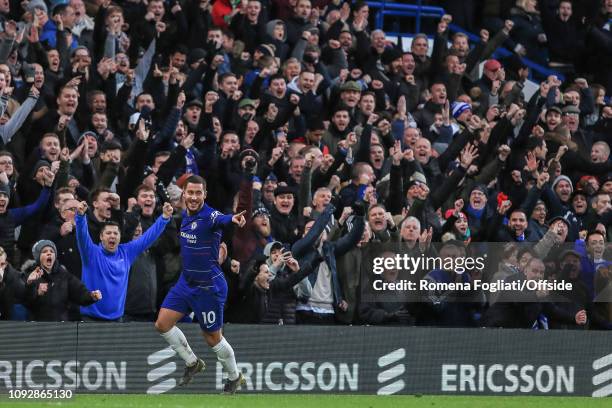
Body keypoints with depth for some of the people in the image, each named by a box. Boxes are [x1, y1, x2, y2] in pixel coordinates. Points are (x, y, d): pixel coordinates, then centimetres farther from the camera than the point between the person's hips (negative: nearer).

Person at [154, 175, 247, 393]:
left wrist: (233, 219, -70)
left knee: (213, 338, 5)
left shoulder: (209, 216, -23)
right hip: (186, 282, 7)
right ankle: (192, 363, 21)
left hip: (209, 287, -7)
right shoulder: (185, 215, 1)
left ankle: (235, 377, 29)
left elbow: (222, 219, -49)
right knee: (163, 323, 1)